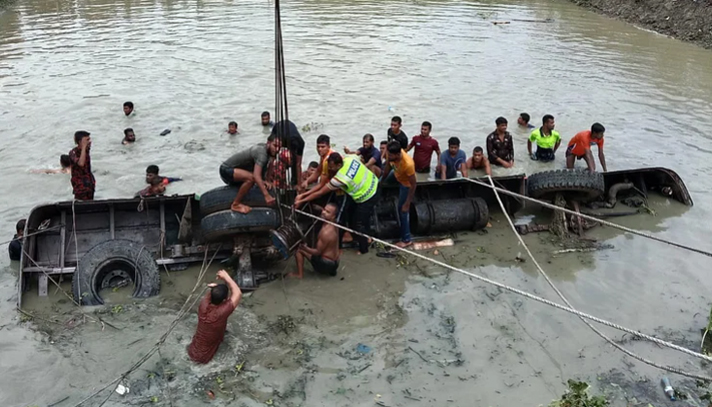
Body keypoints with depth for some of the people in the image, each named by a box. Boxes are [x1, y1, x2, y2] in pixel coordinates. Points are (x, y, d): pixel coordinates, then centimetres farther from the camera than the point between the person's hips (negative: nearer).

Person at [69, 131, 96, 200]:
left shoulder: (87, 150, 5)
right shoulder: (73, 152, -16)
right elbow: (81, 163, -34)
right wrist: (83, 147, -30)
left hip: (89, 184, 7)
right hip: (80, 186, -7)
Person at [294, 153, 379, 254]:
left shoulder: (339, 178, -30)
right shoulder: (350, 157, -15)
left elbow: (320, 193, -21)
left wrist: (301, 201, -12)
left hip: (367, 198, -9)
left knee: (359, 224, 6)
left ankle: (363, 249, 25)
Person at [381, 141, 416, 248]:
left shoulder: (408, 164, -44)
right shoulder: (393, 154, -26)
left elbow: (413, 185, -32)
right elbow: (388, 167, -4)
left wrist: (407, 204, -26)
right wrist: (381, 180, 9)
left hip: (406, 185, -7)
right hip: (397, 178, 7)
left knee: (403, 211, 4)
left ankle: (406, 239, 19)